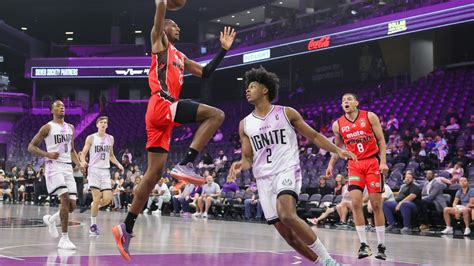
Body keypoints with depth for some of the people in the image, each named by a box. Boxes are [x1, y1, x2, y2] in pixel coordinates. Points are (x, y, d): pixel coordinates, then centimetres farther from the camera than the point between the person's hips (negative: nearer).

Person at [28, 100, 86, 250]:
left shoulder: (70, 128, 16)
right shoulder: (48, 127, -2)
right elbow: (31, 147, -3)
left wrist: (79, 163, 7)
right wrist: (47, 154, -19)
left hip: (67, 167, 6)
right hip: (54, 166, -6)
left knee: (72, 205, 1)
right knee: (65, 199, -23)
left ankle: (50, 219, 33)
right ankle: (64, 239, -18)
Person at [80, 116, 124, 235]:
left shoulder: (110, 139, 11)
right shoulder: (91, 138, -1)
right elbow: (83, 154, 0)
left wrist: (118, 164, 5)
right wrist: (83, 162, -22)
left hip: (106, 171, 4)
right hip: (94, 170, -4)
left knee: (107, 199, -7)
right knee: (97, 199, -10)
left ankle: (94, 206, 26)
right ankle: (93, 225, 2)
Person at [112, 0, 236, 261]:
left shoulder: (181, 57, 32)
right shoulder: (159, 42, 10)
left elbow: (205, 72, 31)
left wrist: (223, 50, 28)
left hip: (163, 113, 9)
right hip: (161, 105, -9)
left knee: (154, 173, 5)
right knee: (216, 114, -17)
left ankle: (126, 228, 6)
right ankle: (185, 164, -23)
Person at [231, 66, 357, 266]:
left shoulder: (287, 113, 2)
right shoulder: (245, 124, 10)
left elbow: (313, 135, 9)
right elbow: (248, 157, 13)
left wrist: (338, 150, -1)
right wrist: (242, 164, -11)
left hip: (287, 172, -4)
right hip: (263, 179, 5)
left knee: (287, 215, -31)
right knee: (287, 233, 0)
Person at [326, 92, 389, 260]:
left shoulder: (370, 117, -4)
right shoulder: (338, 125, 3)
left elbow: (381, 140, -2)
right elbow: (338, 147, 17)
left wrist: (383, 162, -12)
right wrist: (331, 164, 6)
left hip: (373, 162, -2)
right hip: (354, 165, 2)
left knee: (376, 204, 0)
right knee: (356, 202, -13)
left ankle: (381, 246, 8)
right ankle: (364, 244, -7)